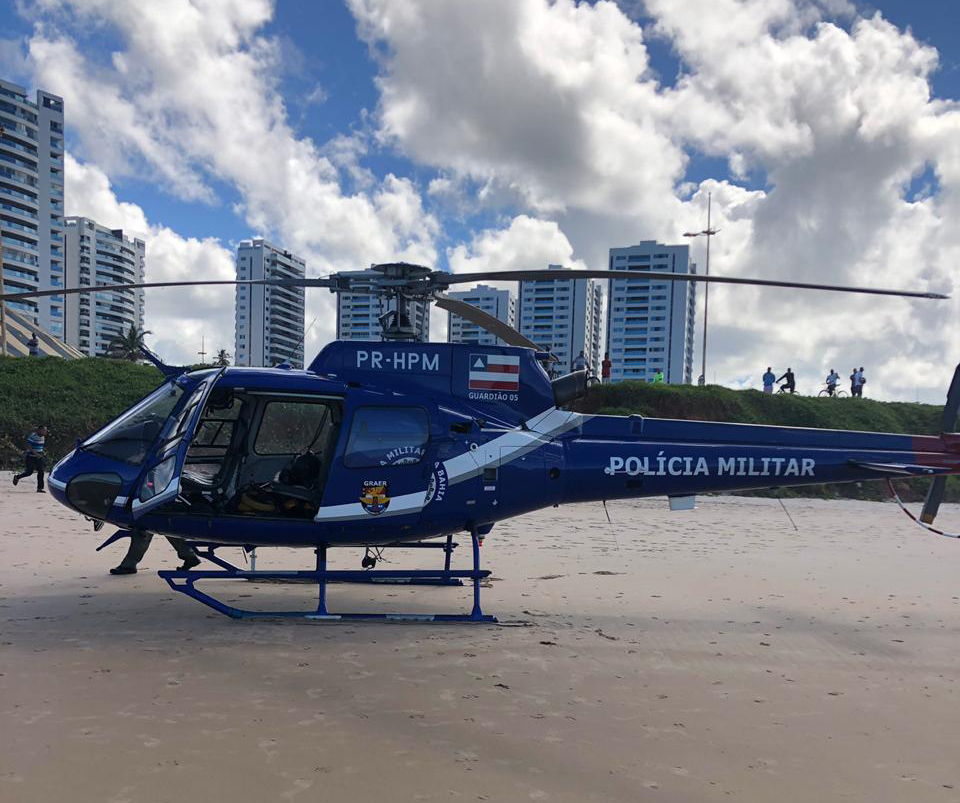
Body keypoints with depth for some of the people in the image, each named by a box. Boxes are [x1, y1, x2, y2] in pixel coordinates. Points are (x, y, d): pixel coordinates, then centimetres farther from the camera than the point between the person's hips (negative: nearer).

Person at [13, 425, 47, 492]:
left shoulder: (43, 437, 10)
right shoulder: (33, 436, -15)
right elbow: (28, 446, -20)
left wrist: (43, 453, 7)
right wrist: (36, 454, -25)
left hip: (38, 457, 7)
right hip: (31, 457, -7)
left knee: (41, 472, 0)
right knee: (29, 471, -6)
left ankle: (40, 488, 2)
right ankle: (17, 477, 23)